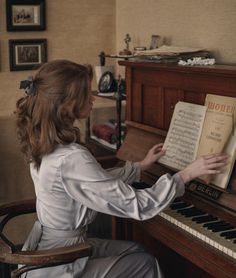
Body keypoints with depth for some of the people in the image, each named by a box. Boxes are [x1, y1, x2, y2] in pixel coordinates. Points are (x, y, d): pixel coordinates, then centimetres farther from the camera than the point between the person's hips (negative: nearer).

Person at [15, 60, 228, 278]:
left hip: (47, 246, 8)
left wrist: (142, 165, 17)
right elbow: (136, 206, -27)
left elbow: (98, 182, 11)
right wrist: (187, 173, -19)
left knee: (135, 251, 22)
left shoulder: (45, 143, -2)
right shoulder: (71, 159, -32)